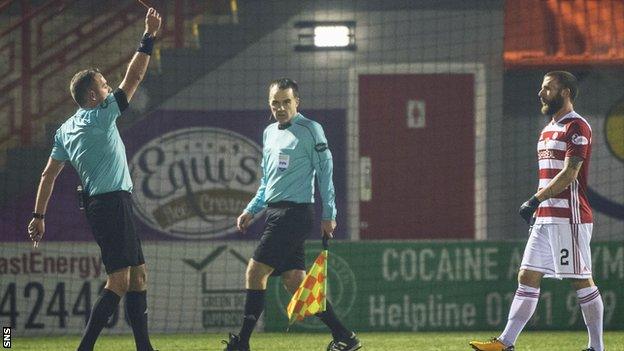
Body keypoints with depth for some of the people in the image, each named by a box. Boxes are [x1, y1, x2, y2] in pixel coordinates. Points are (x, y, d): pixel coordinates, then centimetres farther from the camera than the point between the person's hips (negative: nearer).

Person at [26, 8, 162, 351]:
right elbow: (133, 78, -12)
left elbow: (48, 174, 12)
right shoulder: (100, 117, -10)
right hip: (112, 203, -9)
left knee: (137, 275, 13)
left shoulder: (66, 130, 13)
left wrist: (38, 215, 13)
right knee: (119, 281, -11)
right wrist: (149, 37, -9)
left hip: (100, 206, 9)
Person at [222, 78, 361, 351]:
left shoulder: (310, 130, -6)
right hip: (276, 213, 8)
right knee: (293, 280, 4)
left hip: (295, 213, -8)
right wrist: (251, 211, 18)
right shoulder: (269, 133, 18)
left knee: (256, 272, -10)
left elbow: (325, 172, -7)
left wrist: (328, 215, -10)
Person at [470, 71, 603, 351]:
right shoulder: (548, 131, 21)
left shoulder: (577, 127, -10)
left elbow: (569, 174, -18)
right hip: (545, 219, 9)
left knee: (582, 281, -5)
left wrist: (535, 200, -19)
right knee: (527, 277, 4)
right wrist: (537, 209, 18)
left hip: (569, 218, -9)